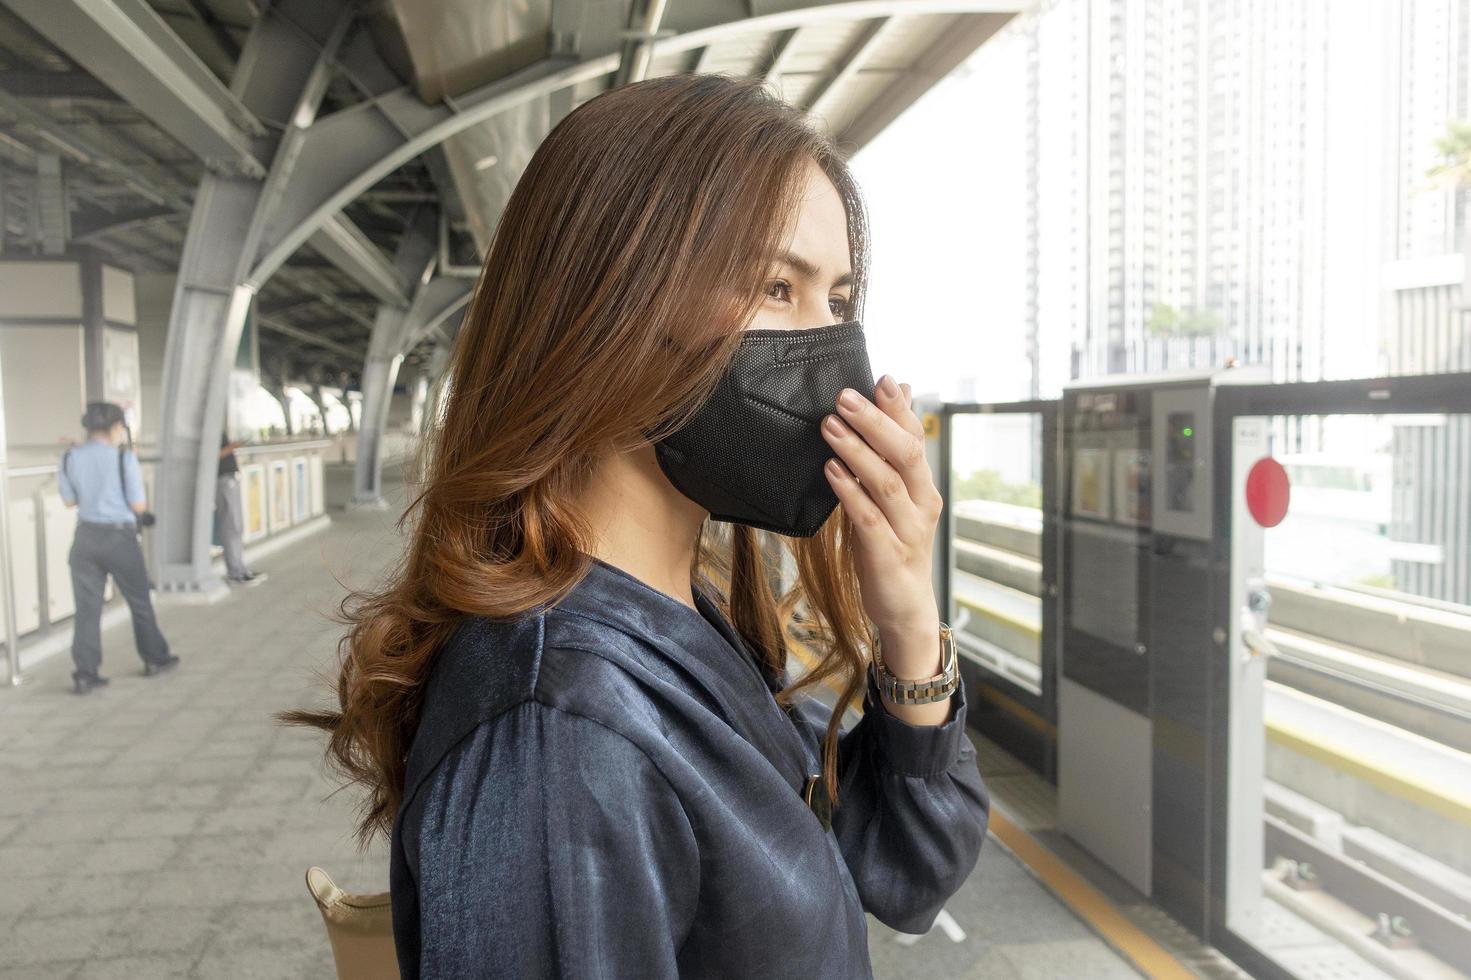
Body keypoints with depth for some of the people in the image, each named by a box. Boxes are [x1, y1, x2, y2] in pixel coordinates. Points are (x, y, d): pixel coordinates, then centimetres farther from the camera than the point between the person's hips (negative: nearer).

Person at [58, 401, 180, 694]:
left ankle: (85, 673, 2)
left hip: (86, 536, 3)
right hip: (120, 537, -3)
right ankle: (155, 658, 28)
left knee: (87, 607, 6)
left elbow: (69, 500, 12)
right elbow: (139, 506, -10)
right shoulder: (124, 458, -13)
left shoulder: (70, 458, 0)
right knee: (139, 601, 14)